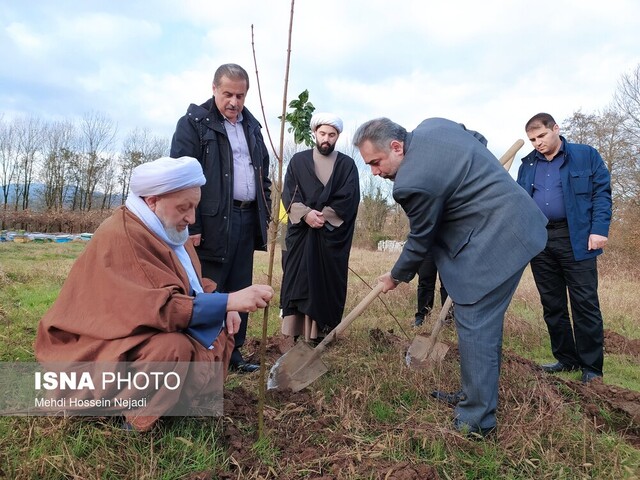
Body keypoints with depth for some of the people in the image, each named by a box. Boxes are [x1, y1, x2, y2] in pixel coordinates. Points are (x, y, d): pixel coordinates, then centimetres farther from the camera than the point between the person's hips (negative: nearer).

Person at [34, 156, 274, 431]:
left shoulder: (168, 229, 3)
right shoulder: (120, 237, -27)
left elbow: (192, 283, 12)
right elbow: (159, 307, -34)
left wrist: (224, 306, -7)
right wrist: (228, 301, -35)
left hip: (154, 330, 9)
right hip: (108, 342, -9)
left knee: (222, 326, 6)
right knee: (174, 346, -34)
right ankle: (136, 418, -9)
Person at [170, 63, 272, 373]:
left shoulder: (252, 125, 16)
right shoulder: (194, 123, -3)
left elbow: (263, 174, 21)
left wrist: (264, 215, 12)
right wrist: (190, 226, -17)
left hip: (247, 219, 7)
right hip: (213, 221, -6)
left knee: (240, 290, 11)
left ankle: (233, 352, 23)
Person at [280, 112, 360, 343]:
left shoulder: (347, 164, 8)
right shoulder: (298, 160, 11)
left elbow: (349, 199, -3)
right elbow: (288, 194, 2)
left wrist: (322, 216, -13)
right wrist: (306, 214, -14)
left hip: (333, 234, 0)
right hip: (301, 232, 1)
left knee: (327, 282, 0)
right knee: (298, 281, 0)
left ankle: (320, 332, 7)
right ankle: (293, 332, 5)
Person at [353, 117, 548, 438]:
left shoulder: (413, 182, -23)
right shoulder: (431, 125, 4)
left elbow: (419, 240, -9)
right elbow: (479, 139, 21)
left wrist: (397, 276, 8)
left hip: (494, 240, -11)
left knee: (473, 325, -5)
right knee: (485, 321, 17)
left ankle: (477, 420, 7)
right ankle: (479, 396, 31)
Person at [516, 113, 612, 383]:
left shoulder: (586, 155, 5)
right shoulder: (528, 165, 15)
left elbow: (602, 193, 0)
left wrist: (599, 229, -12)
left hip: (576, 239, -4)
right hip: (539, 240, 4)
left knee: (585, 304, -3)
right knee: (552, 305, 9)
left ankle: (592, 367, 8)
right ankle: (566, 359, 22)